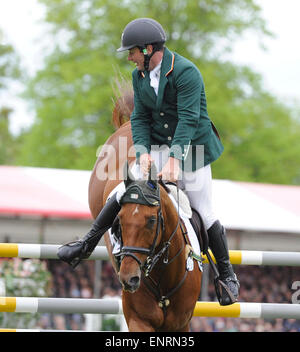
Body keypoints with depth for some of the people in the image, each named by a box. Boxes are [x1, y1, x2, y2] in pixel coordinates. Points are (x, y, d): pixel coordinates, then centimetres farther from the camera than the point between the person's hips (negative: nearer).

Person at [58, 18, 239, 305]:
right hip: (157, 148, 6)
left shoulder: (185, 72, -21)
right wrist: (143, 152, -17)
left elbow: (188, 119, -28)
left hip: (191, 147, -6)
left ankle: (226, 274, 12)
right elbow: (139, 118, 2)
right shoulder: (139, 76, 2)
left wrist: (174, 161, -36)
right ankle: (87, 244, 6)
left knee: (204, 214, -2)